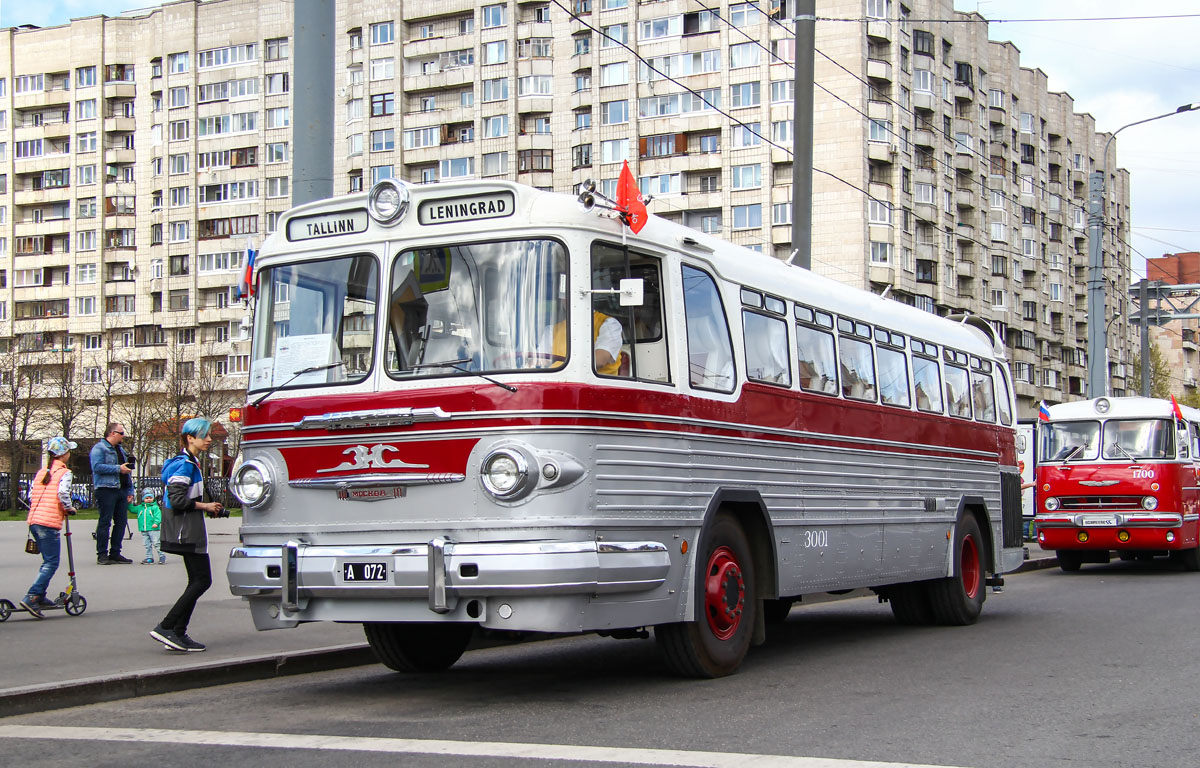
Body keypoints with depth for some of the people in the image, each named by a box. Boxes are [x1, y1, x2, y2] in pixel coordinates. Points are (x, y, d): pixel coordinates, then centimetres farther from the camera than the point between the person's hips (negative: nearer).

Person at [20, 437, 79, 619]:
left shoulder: (41, 472, 16)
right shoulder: (64, 473, -4)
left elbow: (31, 494, 14)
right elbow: (63, 493, -18)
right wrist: (70, 509, -2)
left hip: (34, 521, 8)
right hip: (49, 523, -8)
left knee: (48, 561, 20)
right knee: (51, 563, -5)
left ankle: (40, 597, 20)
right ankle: (31, 598, -16)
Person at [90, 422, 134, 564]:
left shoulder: (120, 449, 23)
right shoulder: (99, 448, -4)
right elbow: (97, 467, -19)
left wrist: (129, 490, 18)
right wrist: (118, 469, -18)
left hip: (121, 490, 8)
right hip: (106, 489, -8)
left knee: (121, 522, 7)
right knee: (105, 522, -5)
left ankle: (115, 553, 15)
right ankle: (102, 554, -1)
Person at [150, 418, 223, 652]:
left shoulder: (191, 463, 17)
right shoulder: (185, 464, -15)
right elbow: (177, 499, -21)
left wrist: (208, 507, 12)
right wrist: (205, 506, -13)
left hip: (188, 531, 11)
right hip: (187, 531, -11)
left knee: (197, 581, 11)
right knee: (202, 580, -9)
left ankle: (178, 634, 11)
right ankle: (166, 628, -9)